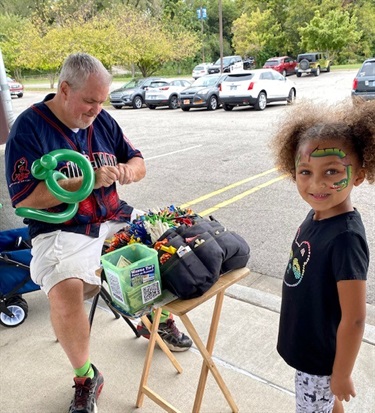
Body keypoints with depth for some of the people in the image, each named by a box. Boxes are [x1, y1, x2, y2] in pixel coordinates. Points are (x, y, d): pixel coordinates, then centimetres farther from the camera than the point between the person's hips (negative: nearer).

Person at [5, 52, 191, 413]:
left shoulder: (102, 121, 7)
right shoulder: (29, 128, -9)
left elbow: (138, 162, 14)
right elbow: (24, 198, -16)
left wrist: (129, 170, -11)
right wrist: (88, 182, -22)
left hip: (115, 219, 6)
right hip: (62, 231, -5)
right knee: (65, 291, -30)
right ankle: (85, 379, -2)